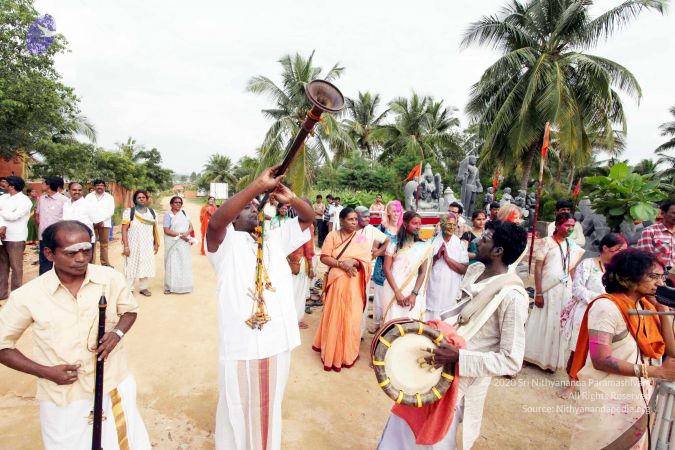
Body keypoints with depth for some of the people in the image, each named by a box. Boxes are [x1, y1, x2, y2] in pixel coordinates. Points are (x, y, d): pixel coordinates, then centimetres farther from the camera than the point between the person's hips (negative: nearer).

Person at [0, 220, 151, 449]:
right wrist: (45, 371, -12)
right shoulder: (27, 296, -13)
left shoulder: (111, 278, -10)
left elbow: (130, 310, 7)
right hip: (63, 402, -1)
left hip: (114, 387, 1)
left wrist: (117, 332, -13)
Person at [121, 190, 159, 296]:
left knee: (146, 266, 6)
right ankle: (129, 289, 12)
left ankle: (143, 288, 19)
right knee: (131, 266, 1)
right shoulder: (129, 211, -4)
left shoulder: (152, 212, 7)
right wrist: (126, 246, -13)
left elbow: (155, 229, 12)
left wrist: (156, 244, 9)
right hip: (133, 245, -3)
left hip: (148, 245, 3)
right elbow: (124, 230, -7)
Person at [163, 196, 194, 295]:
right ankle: (170, 286, 4)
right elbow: (166, 230, -11)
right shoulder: (168, 215, -2)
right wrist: (180, 234, -16)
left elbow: (190, 226, 8)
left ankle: (183, 285, 13)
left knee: (184, 263, 5)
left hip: (184, 243, 4)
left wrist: (187, 233, -12)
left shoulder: (184, 213, 11)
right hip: (173, 243, -4)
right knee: (172, 264, -2)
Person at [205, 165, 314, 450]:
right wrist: (258, 185, -31)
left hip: (277, 340, 5)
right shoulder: (225, 243, -5)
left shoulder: (275, 239, 11)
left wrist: (291, 198, -13)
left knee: (269, 406, 24)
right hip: (241, 344, -5)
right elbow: (216, 221, -28)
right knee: (239, 409, 15)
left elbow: (309, 218, 8)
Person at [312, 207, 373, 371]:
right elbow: (324, 257, -6)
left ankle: (348, 353, 23)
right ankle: (332, 353, 20)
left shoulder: (361, 238, 5)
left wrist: (353, 262, -19)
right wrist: (341, 264, -18)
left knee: (351, 318, 6)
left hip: (354, 284, 1)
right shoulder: (332, 236, 0)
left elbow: (367, 260, -2)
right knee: (334, 317, 5)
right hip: (337, 282, -1)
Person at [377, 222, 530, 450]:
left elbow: (512, 362, -23)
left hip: (465, 379, -7)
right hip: (440, 366, 7)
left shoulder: (511, 296, -25)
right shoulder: (474, 270, -2)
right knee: (405, 422, 24)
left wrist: (459, 357, -29)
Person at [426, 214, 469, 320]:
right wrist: (436, 256, -17)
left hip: (451, 291, 0)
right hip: (433, 290, 0)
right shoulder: (432, 241, 0)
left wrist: (447, 258, -17)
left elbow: (464, 269, -7)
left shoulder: (460, 244, 0)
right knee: (430, 320, 6)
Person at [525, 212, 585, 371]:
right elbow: (538, 269, -12)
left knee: (558, 324, 13)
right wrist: (538, 293, -17)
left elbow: (572, 270, 13)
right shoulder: (546, 242, -9)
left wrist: (572, 291, 6)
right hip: (548, 288, -5)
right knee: (542, 322, 3)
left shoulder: (571, 246, 9)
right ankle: (535, 356, 19)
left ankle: (551, 359, 27)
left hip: (565, 290, 6)